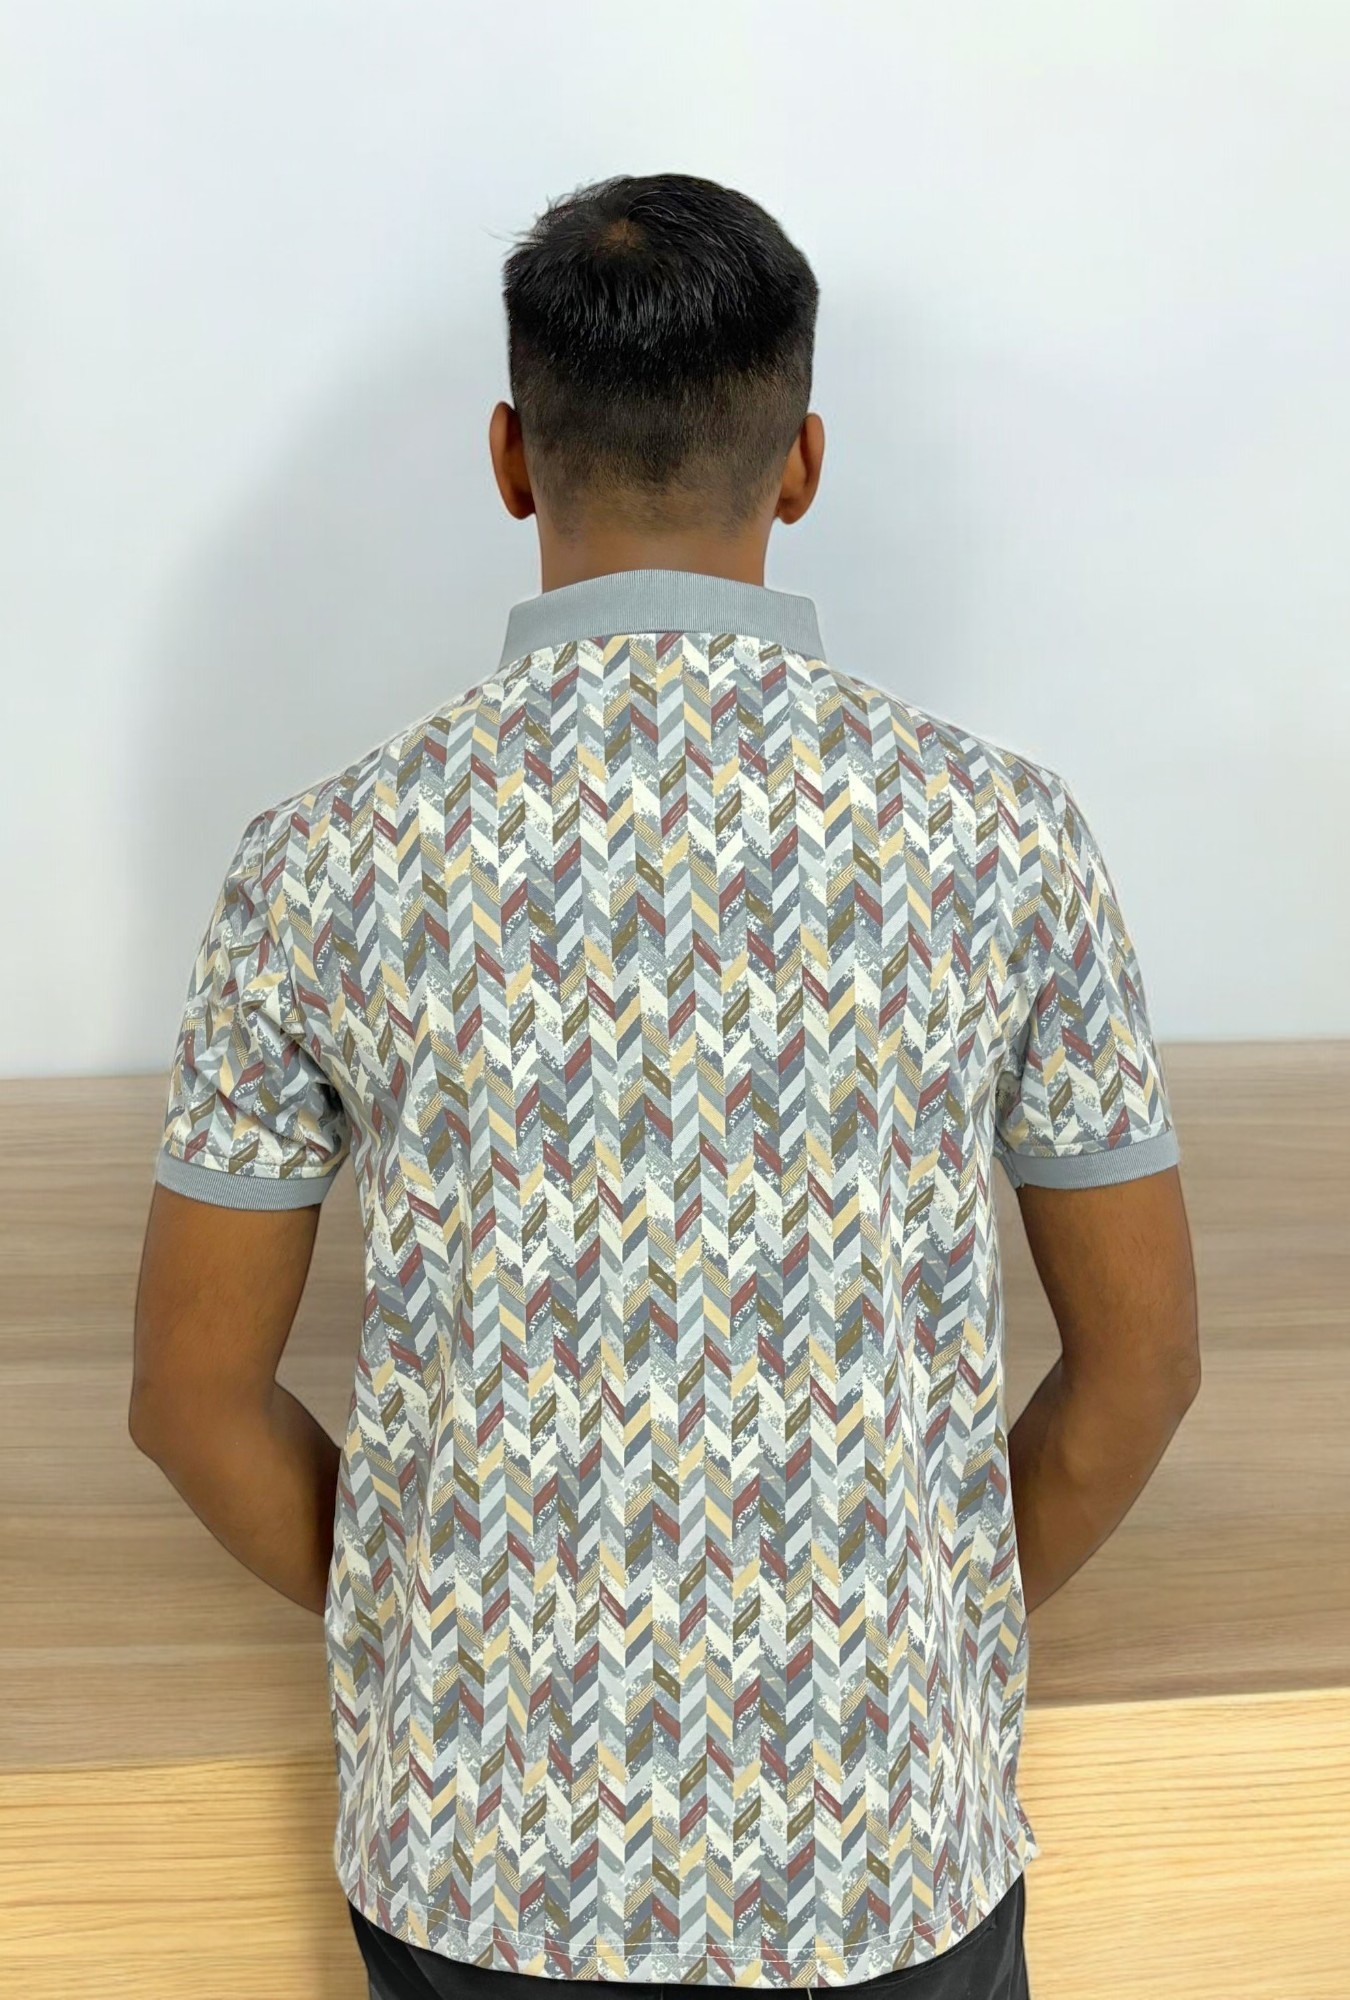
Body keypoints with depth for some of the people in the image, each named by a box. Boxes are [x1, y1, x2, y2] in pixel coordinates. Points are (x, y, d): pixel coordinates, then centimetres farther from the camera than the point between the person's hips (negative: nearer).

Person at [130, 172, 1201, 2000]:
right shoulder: (1000, 831, -11)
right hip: (886, 1848, 0)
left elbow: (196, 1397, -4)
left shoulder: (327, 860, -11)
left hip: (480, 1844, 0)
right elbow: (1143, 1358, -3)